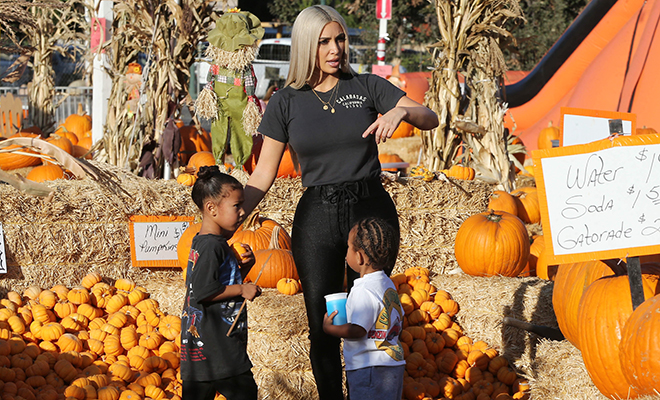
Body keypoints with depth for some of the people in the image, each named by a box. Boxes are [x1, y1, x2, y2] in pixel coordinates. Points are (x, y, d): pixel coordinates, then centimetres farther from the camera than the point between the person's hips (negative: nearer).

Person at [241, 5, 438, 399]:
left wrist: (401, 111, -26)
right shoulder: (286, 103, 2)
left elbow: (430, 119, -4)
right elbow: (263, 175, 3)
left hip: (372, 210, 0)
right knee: (323, 327, 2)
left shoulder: (367, 87, 2)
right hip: (316, 219, 0)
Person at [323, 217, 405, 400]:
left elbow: (358, 330, -24)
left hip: (370, 369, -10)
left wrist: (329, 328, -12)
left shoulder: (365, 290, -19)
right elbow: (399, 322, 19)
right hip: (394, 363, 10)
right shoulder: (388, 285, 11)